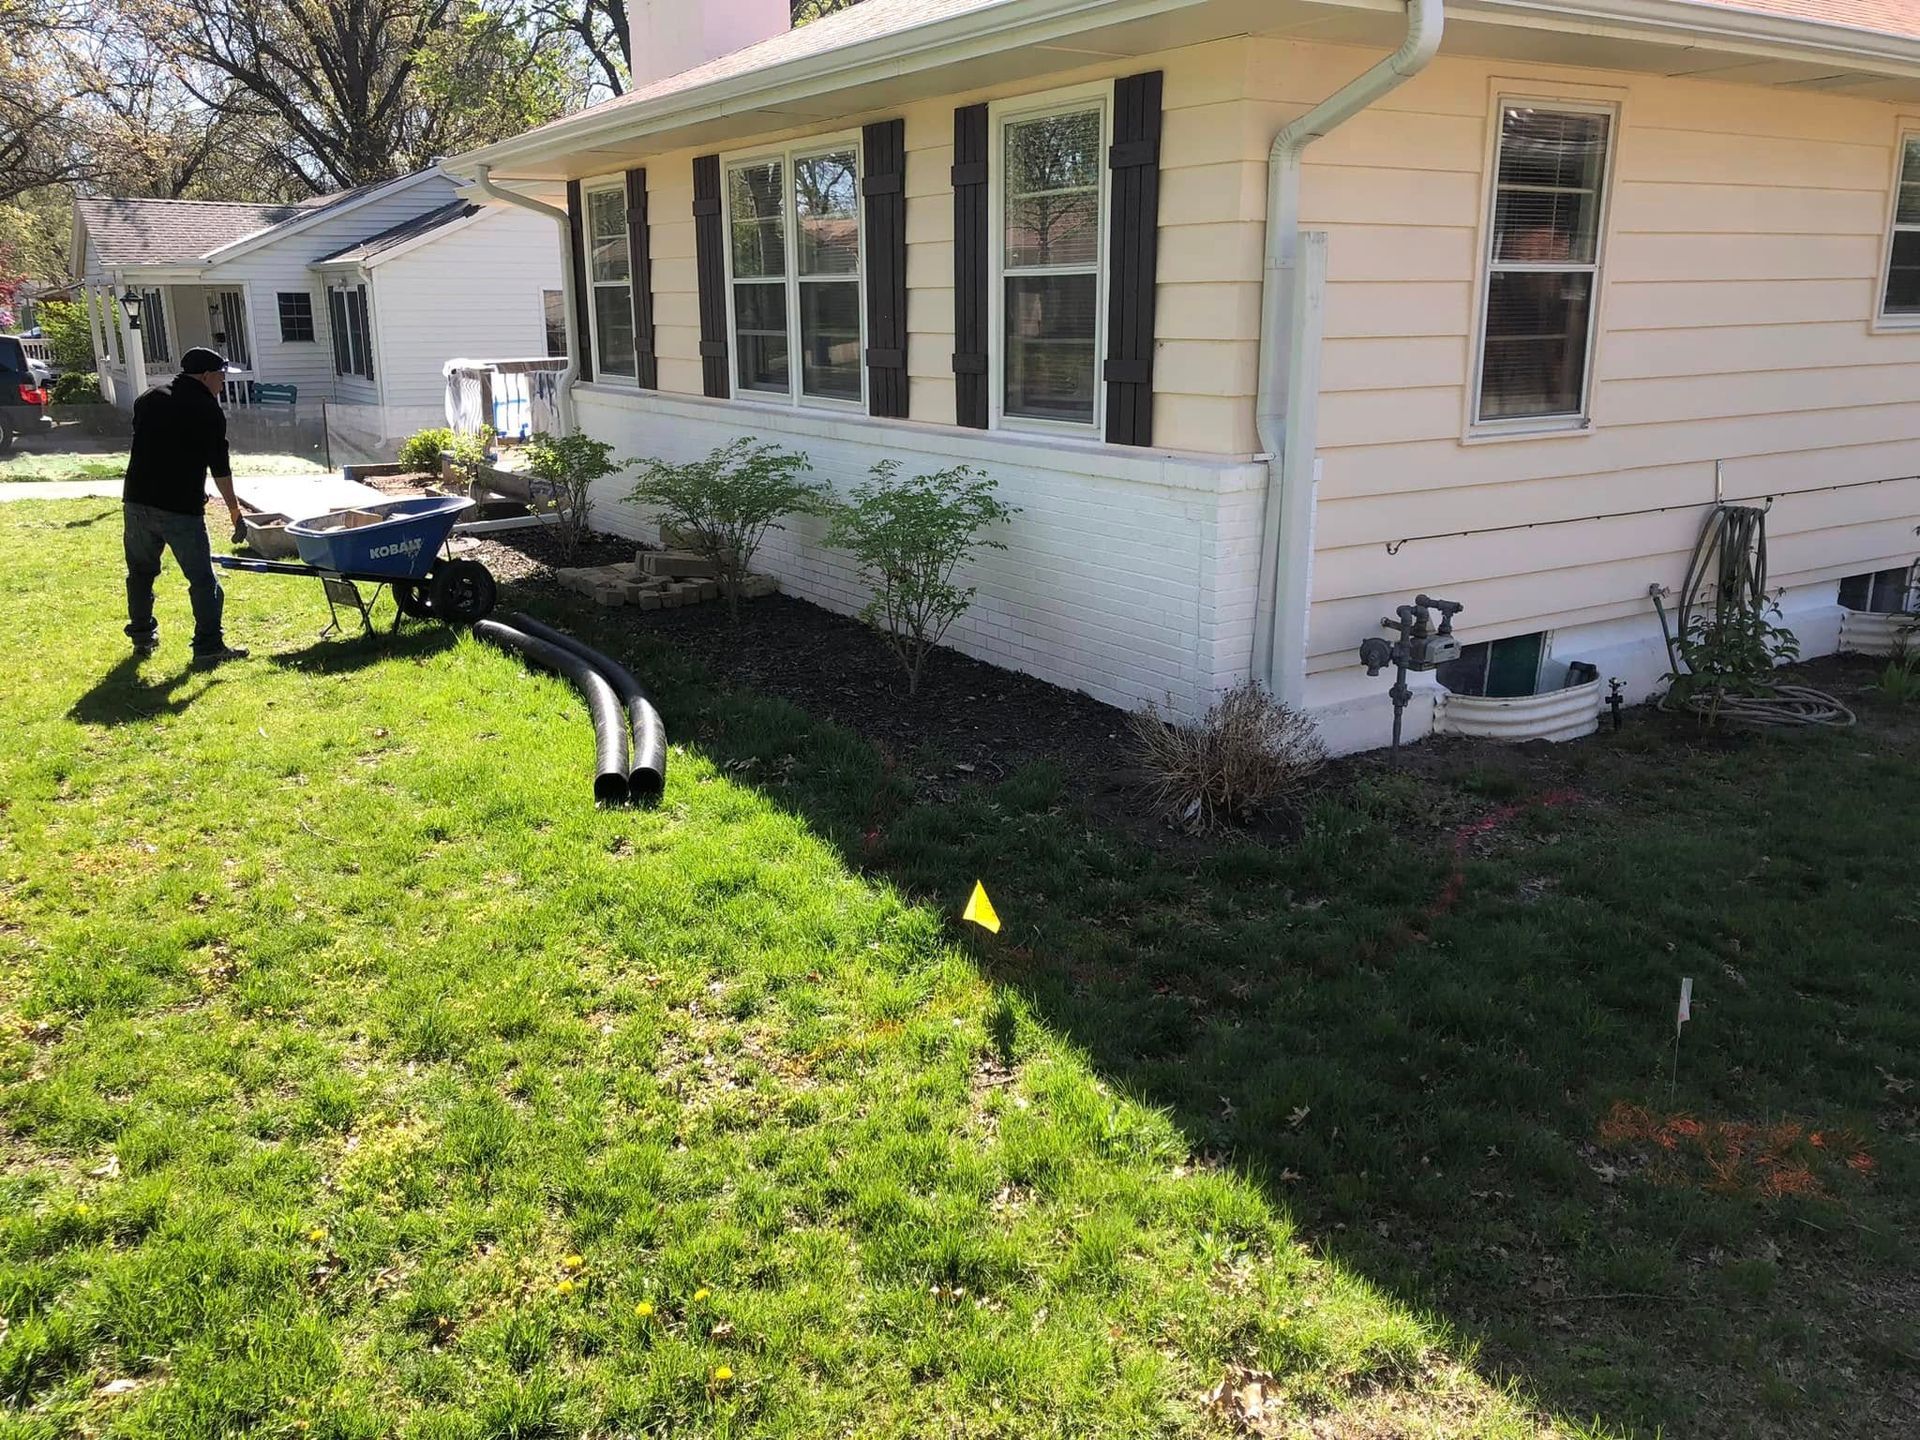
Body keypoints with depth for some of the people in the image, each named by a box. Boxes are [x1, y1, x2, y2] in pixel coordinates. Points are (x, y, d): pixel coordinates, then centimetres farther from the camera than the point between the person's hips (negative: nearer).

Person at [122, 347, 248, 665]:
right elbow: (220, 466, -2)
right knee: (202, 579, -1)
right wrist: (234, 508, 7)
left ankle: (142, 636, 28)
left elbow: (142, 445, 22)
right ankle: (208, 645, -5)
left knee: (140, 571, 20)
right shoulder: (208, 411, -4)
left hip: (137, 500, 6)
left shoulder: (148, 400, 14)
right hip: (182, 508, -6)